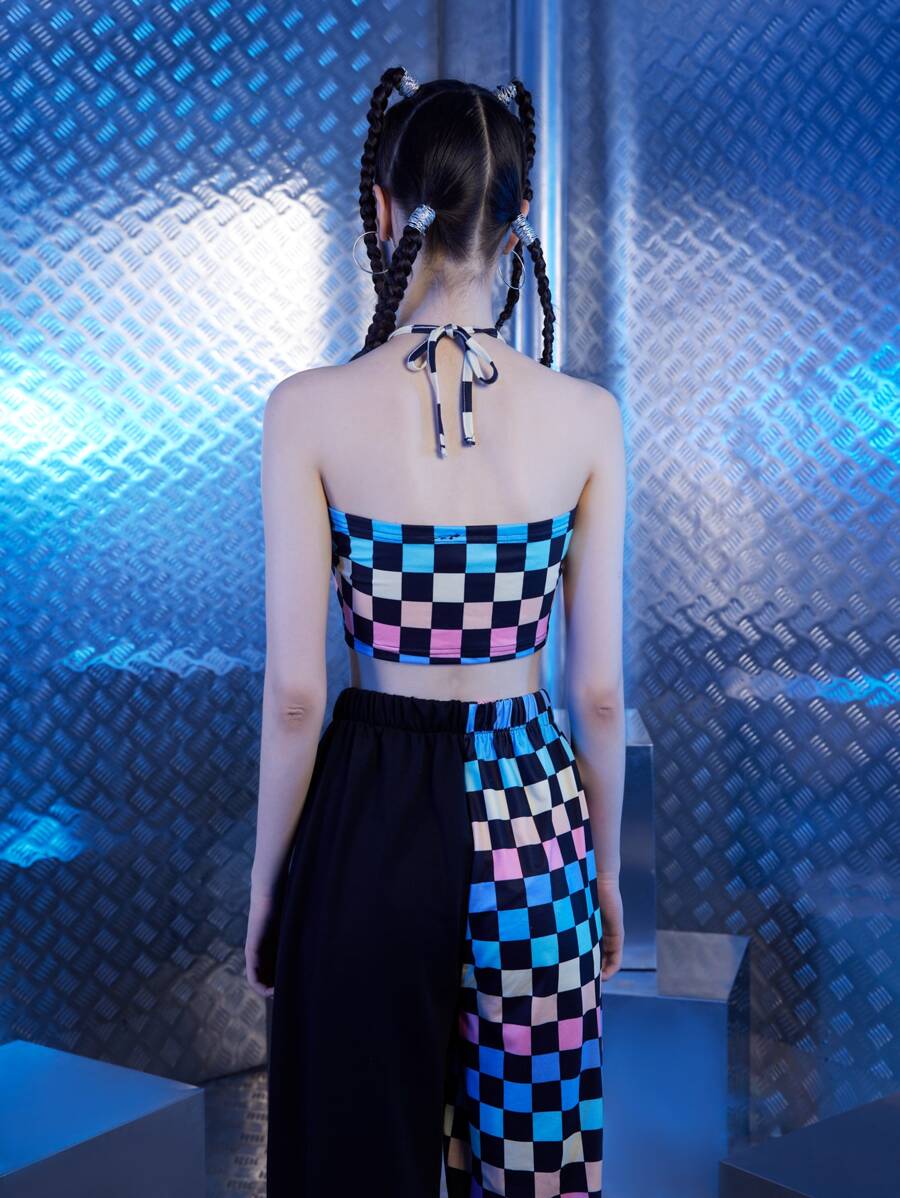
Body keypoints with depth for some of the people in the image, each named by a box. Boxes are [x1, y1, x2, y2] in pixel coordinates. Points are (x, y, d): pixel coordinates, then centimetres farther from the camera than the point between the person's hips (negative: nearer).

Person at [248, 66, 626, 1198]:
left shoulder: (309, 410, -12)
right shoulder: (586, 417, -7)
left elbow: (293, 693, -11)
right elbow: (600, 691, -3)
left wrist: (268, 878, 4)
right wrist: (606, 867, 12)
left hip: (370, 815, -1)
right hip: (532, 815, 2)